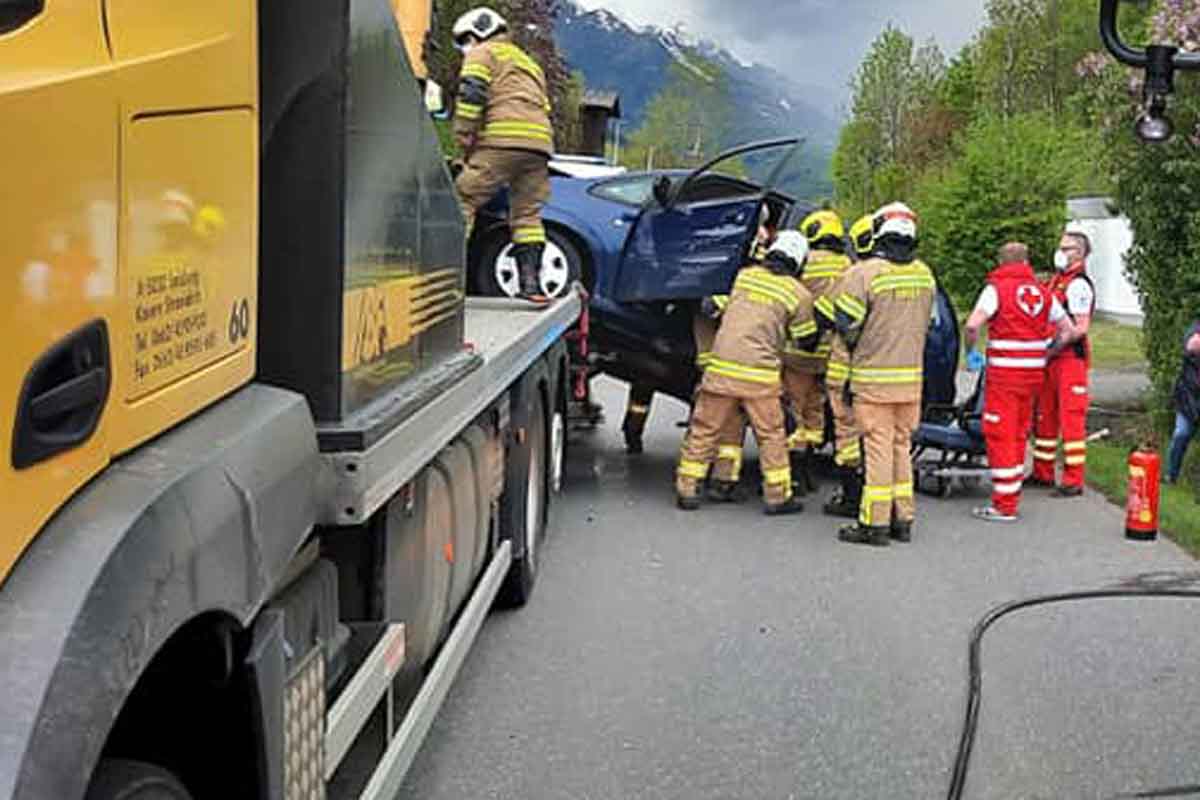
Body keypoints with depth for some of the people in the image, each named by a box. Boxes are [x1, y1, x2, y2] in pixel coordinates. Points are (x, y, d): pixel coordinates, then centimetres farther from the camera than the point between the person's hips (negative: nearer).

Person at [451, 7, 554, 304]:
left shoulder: (482, 54, 12)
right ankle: (531, 282, 1)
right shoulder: (529, 62, 36)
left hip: (501, 141, -7)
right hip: (539, 145, 7)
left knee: (463, 202, -5)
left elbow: (471, 96, -5)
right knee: (528, 214, 9)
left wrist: (464, 141, -2)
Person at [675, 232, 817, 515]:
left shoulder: (744, 275, 9)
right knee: (771, 436, 11)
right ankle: (778, 496, 15)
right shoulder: (798, 293, 1)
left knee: (704, 430, 11)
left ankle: (686, 489, 14)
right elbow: (806, 340, 10)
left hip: (721, 368, 3)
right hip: (760, 375, -2)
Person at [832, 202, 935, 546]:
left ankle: (875, 523, 1)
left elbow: (846, 325, -11)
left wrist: (856, 351, 9)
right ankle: (902, 519, 19)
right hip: (912, 376, 6)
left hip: (875, 377, -5)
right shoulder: (925, 275, 6)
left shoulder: (864, 274, -14)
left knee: (879, 448, -2)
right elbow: (924, 325, 12)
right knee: (901, 447, 14)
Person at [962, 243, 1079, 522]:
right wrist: (1046, 354, 18)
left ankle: (1004, 506, -2)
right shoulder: (1042, 292, 10)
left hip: (1005, 372, -6)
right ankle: (1012, 496, 24)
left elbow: (973, 325, -19)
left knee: (1000, 434, -2)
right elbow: (1068, 330, 13)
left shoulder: (996, 288, -7)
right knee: (1019, 433, 17)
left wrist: (971, 351, -3)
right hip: (1034, 372, 6)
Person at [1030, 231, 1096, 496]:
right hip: (1052, 359, 10)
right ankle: (1043, 474, 24)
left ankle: (1074, 481, -5)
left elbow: (1081, 328, -19)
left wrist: (1052, 347, -18)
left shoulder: (1078, 285, -13)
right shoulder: (1057, 280, 17)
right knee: (1044, 416, 14)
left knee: (1071, 419, -8)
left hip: (1071, 358, -10)